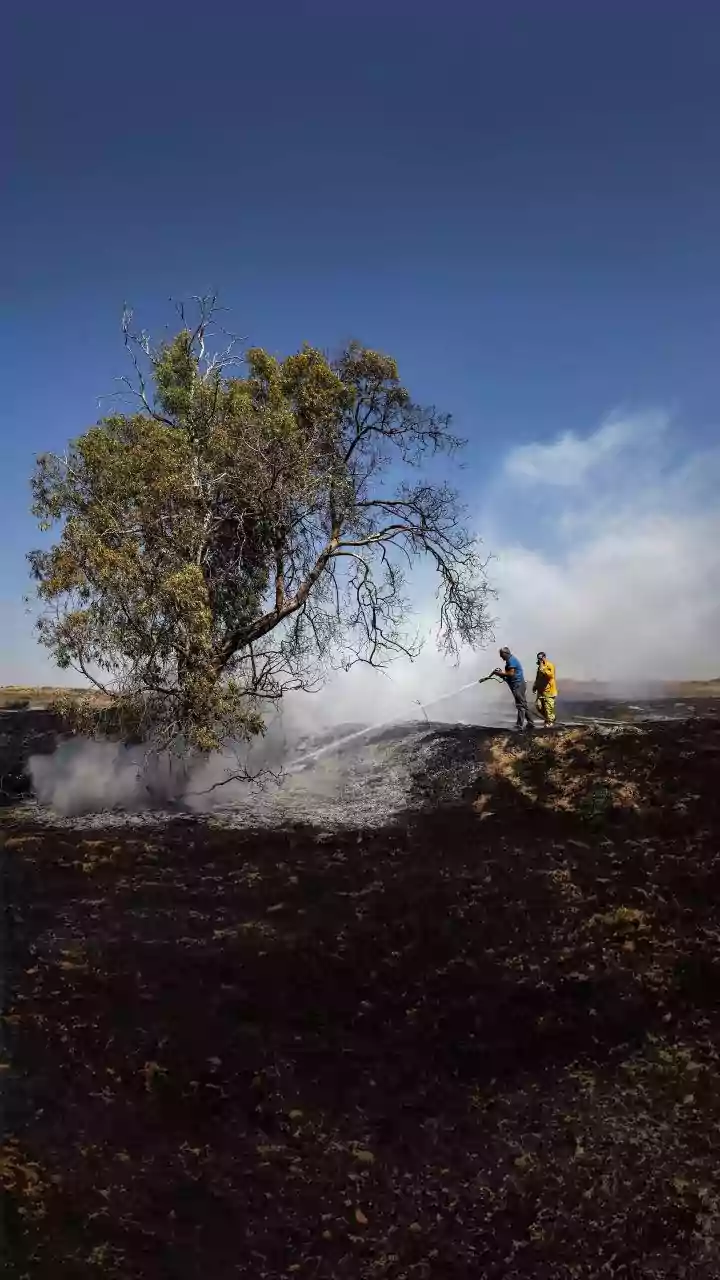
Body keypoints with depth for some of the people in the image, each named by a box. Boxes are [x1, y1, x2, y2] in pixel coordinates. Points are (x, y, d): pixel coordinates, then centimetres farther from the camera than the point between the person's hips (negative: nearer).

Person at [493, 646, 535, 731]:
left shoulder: (511, 660, -12)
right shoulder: (511, 659, 20)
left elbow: (511, 673, -21)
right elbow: (511, 674, 20)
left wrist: (500, 673, -11)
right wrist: (501, 673, 9)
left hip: (518, 685, -11)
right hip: (519, 685, 11)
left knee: (521, 706, -11)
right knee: (523, 705, 13)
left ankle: (520, 726, -12)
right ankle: (530, 723, 17)